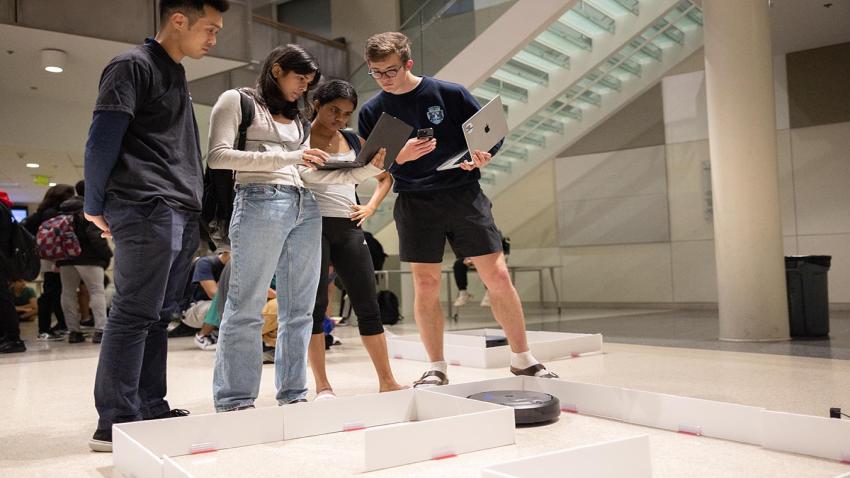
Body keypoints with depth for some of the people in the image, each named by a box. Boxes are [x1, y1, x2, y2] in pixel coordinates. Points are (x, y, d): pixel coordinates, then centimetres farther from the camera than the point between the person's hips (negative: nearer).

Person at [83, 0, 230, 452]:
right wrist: (95, 206, -4)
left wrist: (193, 206, 17)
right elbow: (102, 139, -9)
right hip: (145, 209, -8)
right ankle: (116, 423, -3)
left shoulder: (176, 75, 22)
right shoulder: (132, 66, -5)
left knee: (157, 316, 9)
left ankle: (150, 410, 15)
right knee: (134, 314, -8)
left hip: (182, 212, 8)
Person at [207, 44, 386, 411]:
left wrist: (367, 171, 6)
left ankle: (293, 394, 12)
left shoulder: (297, 117, 24)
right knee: (246, 309, -6)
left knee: (299, 309, 5)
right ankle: (233, 402, 0)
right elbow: (217, 156, -6)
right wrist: (286, 158, -14)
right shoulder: (237, 100, 7)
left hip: (305, 207, 7)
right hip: (261, 202, -7)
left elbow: (310, 174, 17)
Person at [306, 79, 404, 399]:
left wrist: (370, 207, 8)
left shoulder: (355, 142, 14)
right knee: (315, 306, -3)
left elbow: (385, 176, 23)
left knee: (368, 305, 4)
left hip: (348, 227, 5)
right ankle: (322, 386, 5)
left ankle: (387, 381, 12)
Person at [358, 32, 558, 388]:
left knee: (498, 276, -3)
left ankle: (523, 359, 12)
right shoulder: (372, 112, 3)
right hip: (415, 203, 1)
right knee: (425, 284, 0)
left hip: (463, 193, -1)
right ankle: (436, 369, 14)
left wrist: (483, 156, -16)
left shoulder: (450, 94, -1)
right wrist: (399, 156, -18)